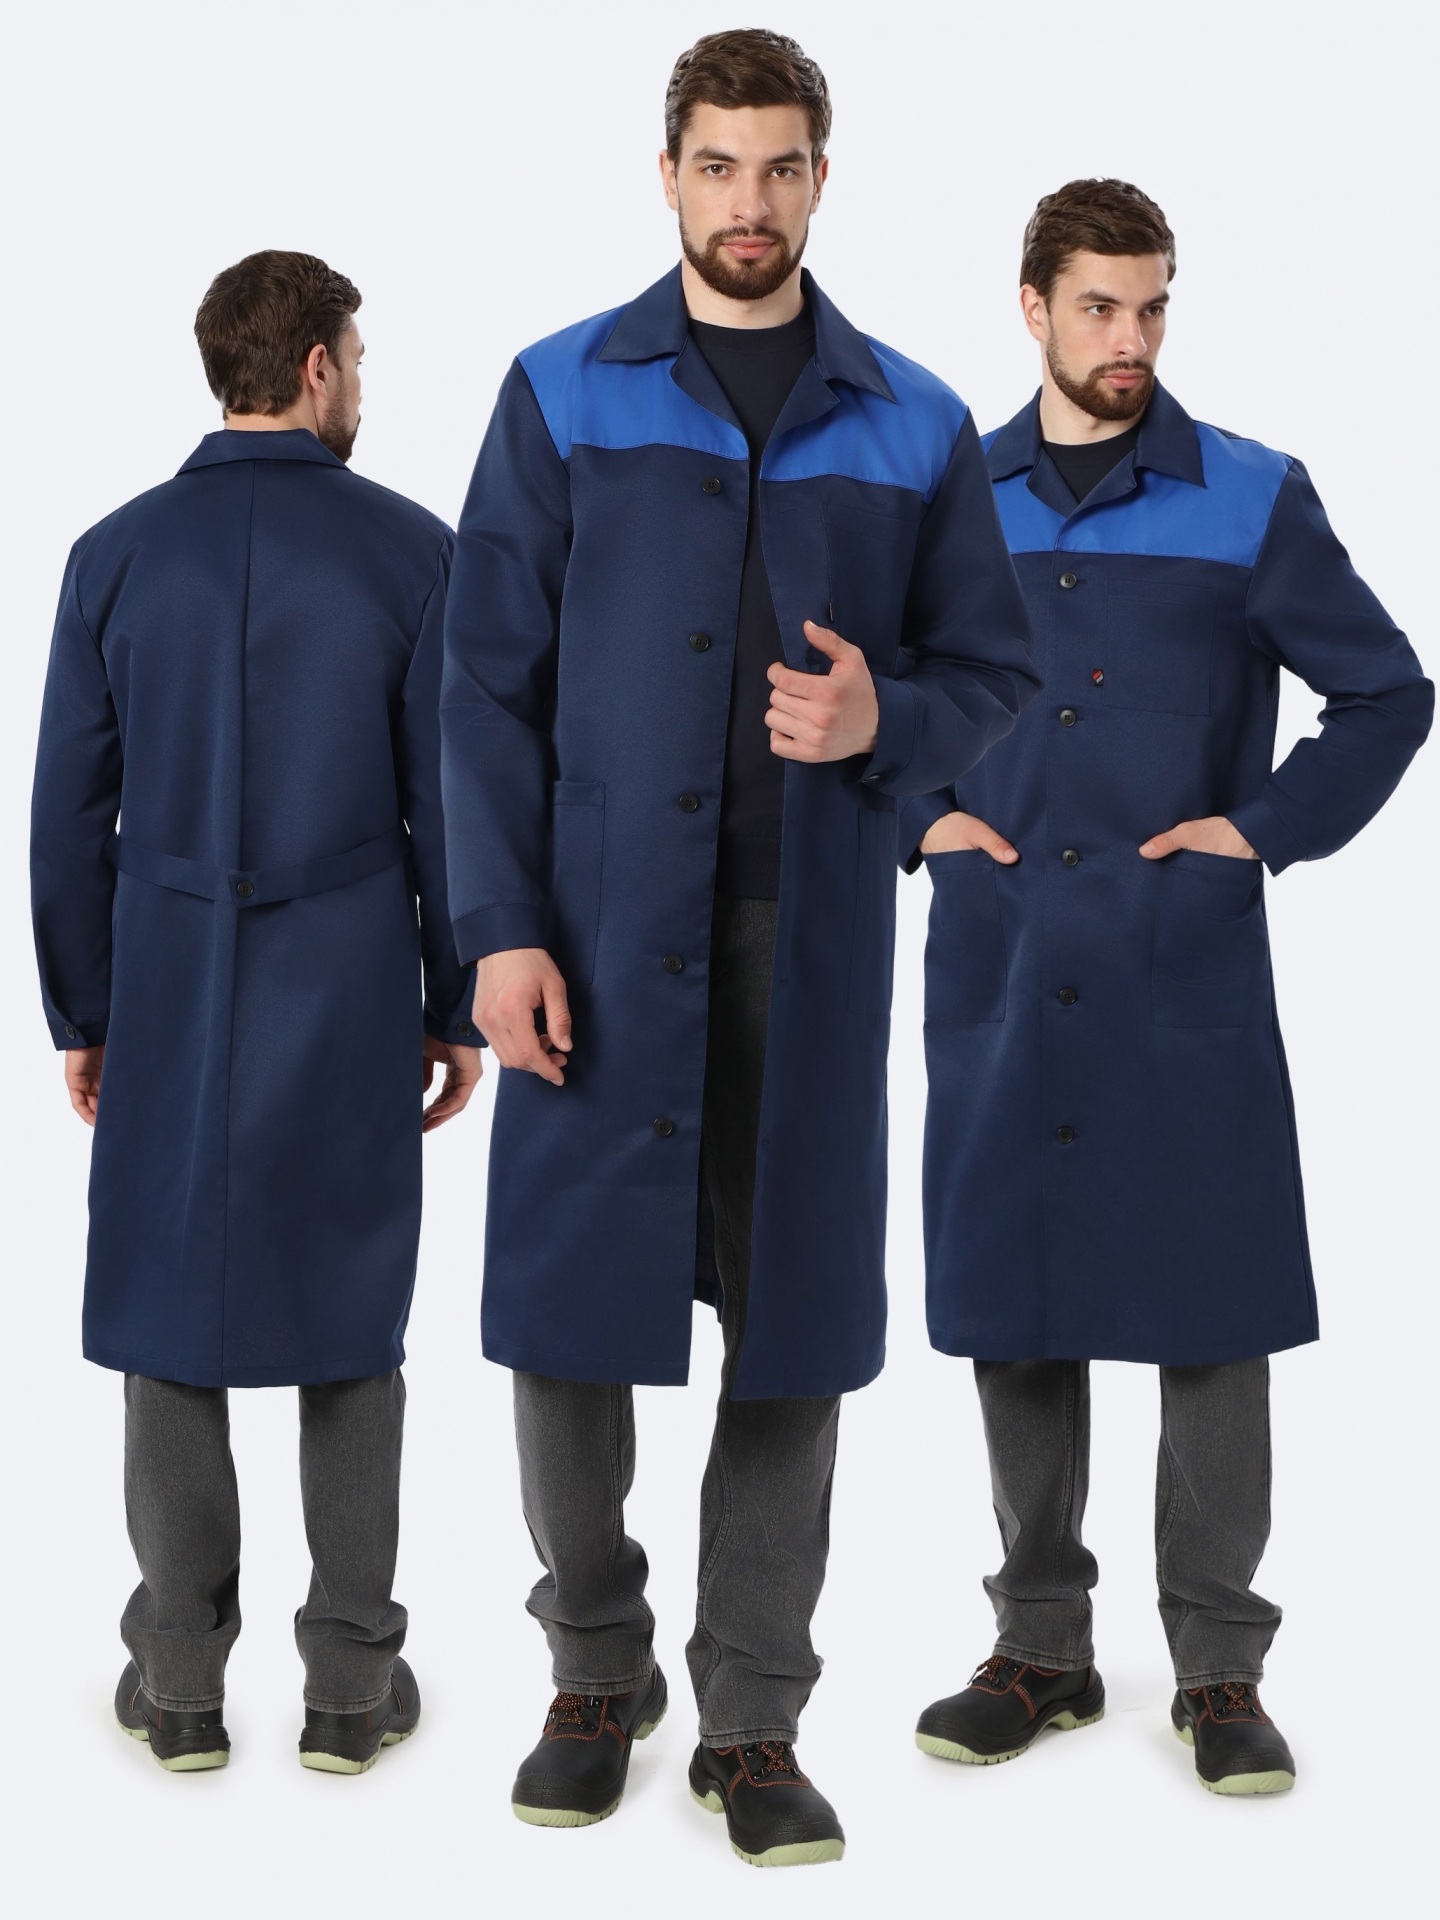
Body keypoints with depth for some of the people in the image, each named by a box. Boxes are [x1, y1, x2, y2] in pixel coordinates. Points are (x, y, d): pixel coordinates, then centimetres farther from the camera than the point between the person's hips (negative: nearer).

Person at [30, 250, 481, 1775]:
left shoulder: (117, 556, -1)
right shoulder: (410, 554, -6)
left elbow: (69, 812, 1)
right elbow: (448, 806, -5)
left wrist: (80, 1013, 11)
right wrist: (458, 1006, 5)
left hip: (169, 996, 1)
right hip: (349, 1000, -1)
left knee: (167, 1307, 9)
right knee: (345, 1318, 8)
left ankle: (179, 1682, 16)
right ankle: (350, 1681, 14)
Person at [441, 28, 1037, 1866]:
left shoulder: (914, 426, 8)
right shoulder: (563, 394, 5)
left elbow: (989, 674, 11)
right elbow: (490, 679, 1)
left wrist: (883, 722, -12)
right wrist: (502, 926, -7)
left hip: (811, 937, 1)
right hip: (600, 936, -1)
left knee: (794, 1314, 4)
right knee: (567, 1301, 2)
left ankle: (754, 1721, 18)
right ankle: (595, 1674, 24)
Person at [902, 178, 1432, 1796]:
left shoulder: (1251, 501, 3)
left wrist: (1269, 830, -2)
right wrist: (919, 819, 6)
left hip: (1186, 983, -2)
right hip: (999, 977, 2)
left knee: (1209, 1313, -1)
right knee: (1010, 1304, 7)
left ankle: (1219, 1666, 12)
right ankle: (1042, 1650, 21)